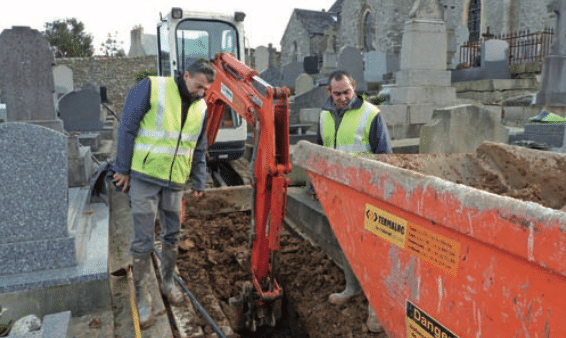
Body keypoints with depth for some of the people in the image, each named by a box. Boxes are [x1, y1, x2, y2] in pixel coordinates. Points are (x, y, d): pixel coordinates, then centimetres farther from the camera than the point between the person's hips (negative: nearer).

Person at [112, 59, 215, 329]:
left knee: (172, 236, 13)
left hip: (175, 181, 5)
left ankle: (168, 283, 34)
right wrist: (123, 169, -8)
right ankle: (142, 298, 13)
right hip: (144, 176, -5)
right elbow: (127, 128, -8)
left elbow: (199, 150, 16)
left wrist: (199, 182, 15)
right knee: (143, 241, -2)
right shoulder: (152, 88, -10)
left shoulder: (200, 107, 8)